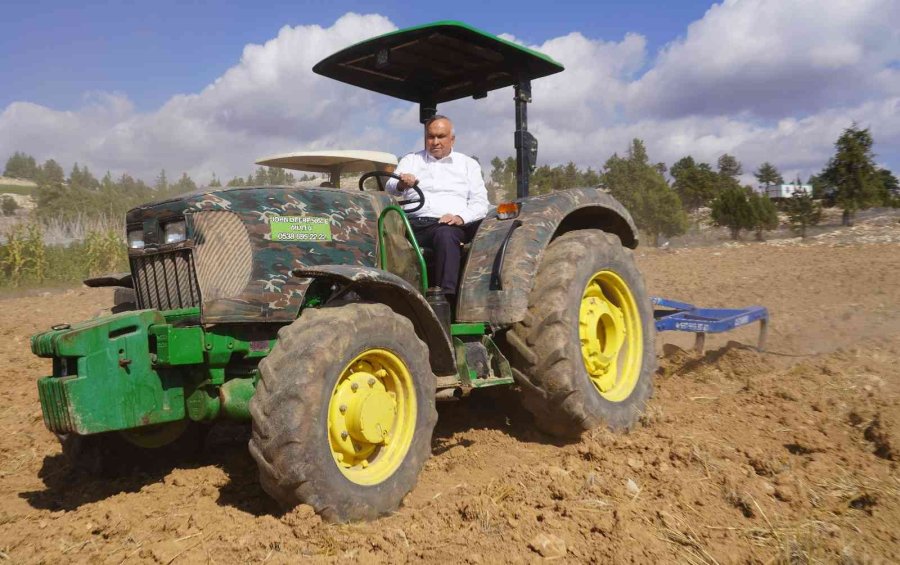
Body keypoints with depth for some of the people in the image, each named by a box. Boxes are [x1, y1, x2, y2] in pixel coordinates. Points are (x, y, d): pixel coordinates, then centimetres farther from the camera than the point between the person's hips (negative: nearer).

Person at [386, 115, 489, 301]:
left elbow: (480, 203, 12)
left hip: (453, 225, -1)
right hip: (417, 224, 1)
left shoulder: (468, 164, 22)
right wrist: (401, 184, -21)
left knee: (446, 234, -36)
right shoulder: (410, 161, 24)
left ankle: (448, 296, -44)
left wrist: (460, 217, -9)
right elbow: (390, 187, 5)